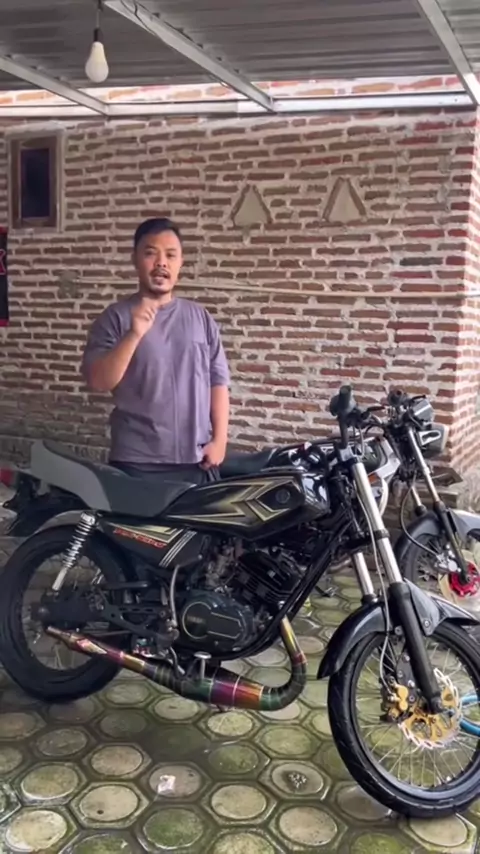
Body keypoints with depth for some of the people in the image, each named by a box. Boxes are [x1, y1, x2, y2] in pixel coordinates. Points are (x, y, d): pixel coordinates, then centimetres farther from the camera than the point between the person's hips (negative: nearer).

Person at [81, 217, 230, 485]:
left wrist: (219, 439, -1)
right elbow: (98, 382, -11)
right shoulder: (115, 317, -2)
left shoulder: (202, 317, 6)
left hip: (196, 458, 3)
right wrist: (134, 335, -22)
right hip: (136, 461, -2)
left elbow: (218, 381, 7)